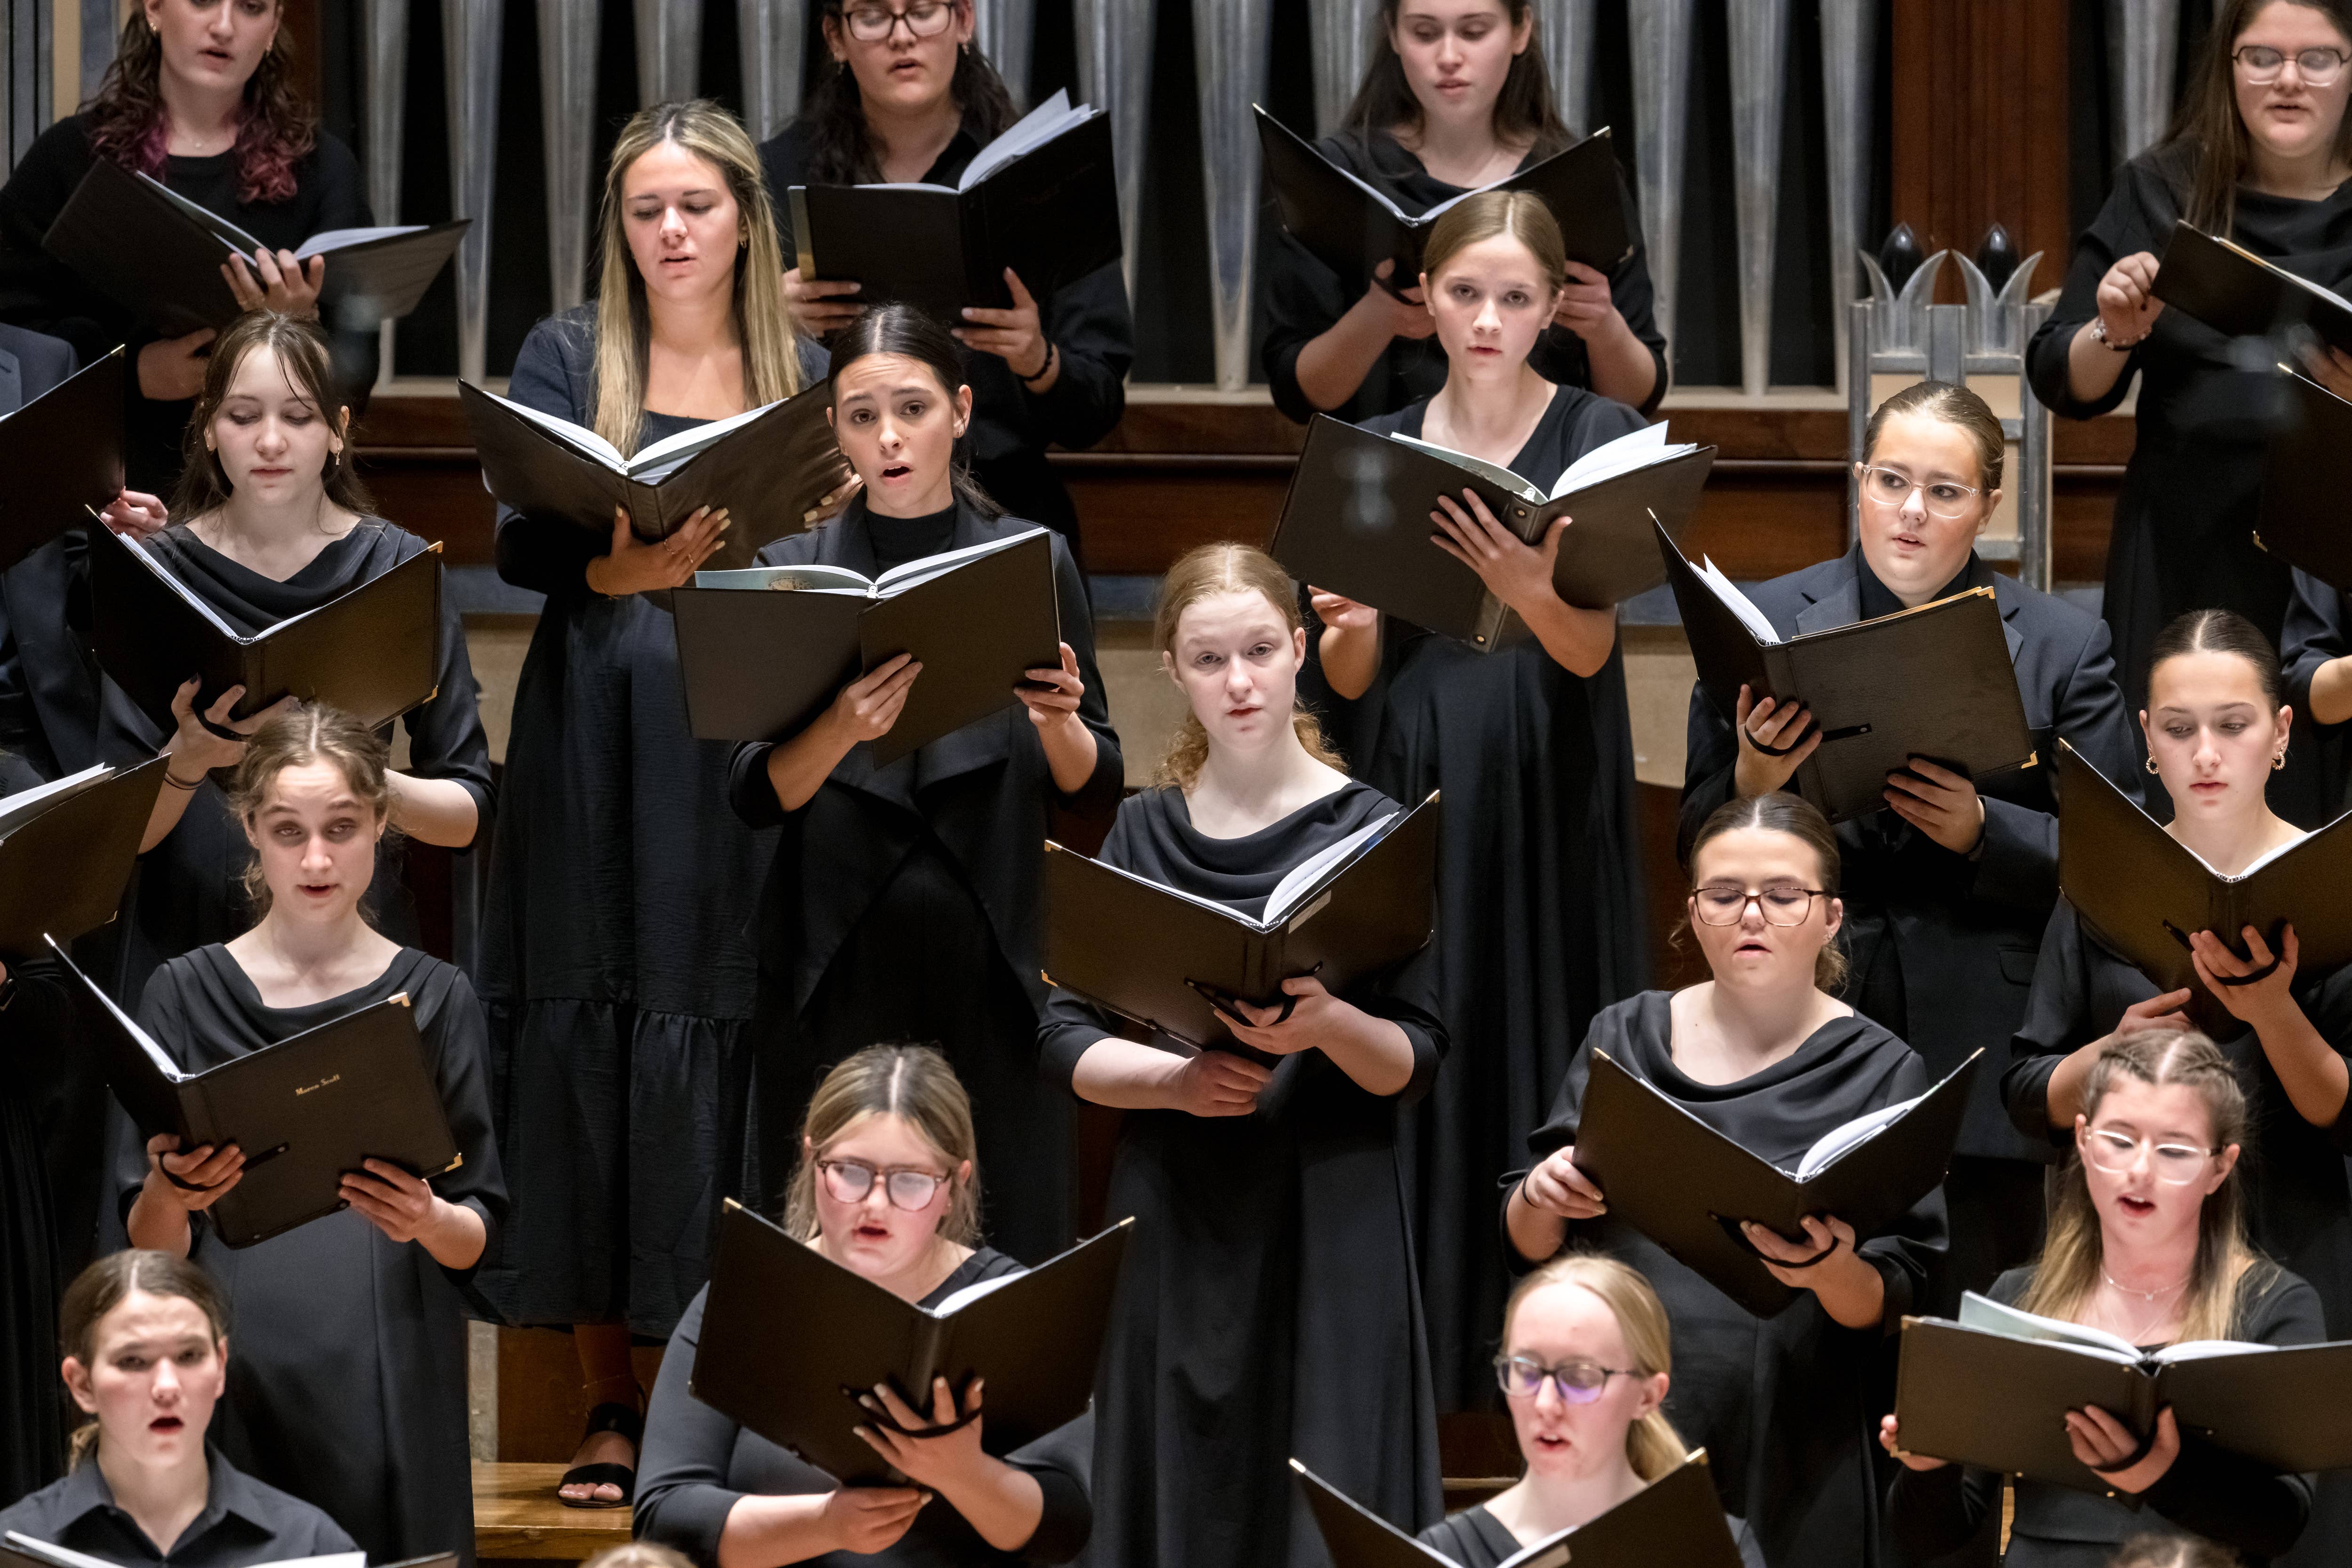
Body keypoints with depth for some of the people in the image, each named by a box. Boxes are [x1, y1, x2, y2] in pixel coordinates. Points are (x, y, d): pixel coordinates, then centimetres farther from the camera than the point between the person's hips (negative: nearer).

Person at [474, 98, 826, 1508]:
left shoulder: (803, 374, 10)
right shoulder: (568, 358, 6)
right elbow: (519, 546, -6)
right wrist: (627, 566, -26)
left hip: (751, 752, 1)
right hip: (600, 742, -1)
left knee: (734, 1057, -3)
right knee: (592, 1055, -2)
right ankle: (613, 1399, 4)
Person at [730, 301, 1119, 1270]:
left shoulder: (1032, 564, 5)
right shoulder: (792, 571, 4)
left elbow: (1097, 798, 5)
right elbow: (755, 796, -4)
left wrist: (1058, 724, -16)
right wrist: (845, 728, -24)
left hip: (992, 963, 0)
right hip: (836, 965, 0)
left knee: (1004, 1251, -2)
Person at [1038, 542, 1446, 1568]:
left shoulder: (1367, 830, -1)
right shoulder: (1143, 836, 8)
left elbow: (1416, 1063, -3)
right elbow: (1064, 1043, 5)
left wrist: (1326, 1026, -23)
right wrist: (1176, 1077, -14)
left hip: (1327, 1223, -2)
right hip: (1173, 1222, 3)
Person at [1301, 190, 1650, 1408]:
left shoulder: (1599, 439, -2)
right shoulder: (1376, 451, 6)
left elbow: (1589, 650, -13)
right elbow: (1343, 680, 4)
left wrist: (1526, 588, -34)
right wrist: (1351, 630, -19)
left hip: (1548, 806, -2)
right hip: (1410, 798, 3)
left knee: (1542, 1052, -5)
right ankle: (1425, 1339, 5)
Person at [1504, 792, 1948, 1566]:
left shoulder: (1880, 1073, 0)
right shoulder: (1626, 1038, 8)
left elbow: (1892, 1306, -4)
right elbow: (1526, 1244, 10)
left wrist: (1832, 1271, -25)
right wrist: (1542, 1198, -12)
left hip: (1786, 1465, -2)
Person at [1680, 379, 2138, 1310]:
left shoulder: (2064, 648, 6)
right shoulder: (1765, 623, 9)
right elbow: (1700, 842, 10)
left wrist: (1983, 832, -14)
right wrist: (1751, 787, -11)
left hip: (1977, 1058, -1)